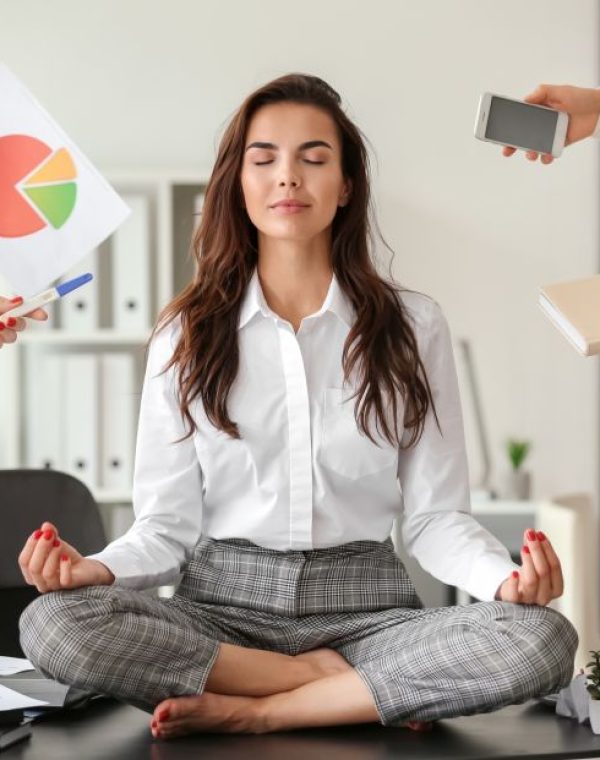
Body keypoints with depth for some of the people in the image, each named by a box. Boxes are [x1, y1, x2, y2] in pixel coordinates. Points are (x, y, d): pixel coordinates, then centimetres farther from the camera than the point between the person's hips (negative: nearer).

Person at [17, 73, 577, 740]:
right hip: (221, 603, 1)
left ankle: (250, 712, -18)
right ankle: (352, 687, -16)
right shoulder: (187, 333, 6)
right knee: (51, 623, -29)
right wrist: (99, 568, -18)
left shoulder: (413, 326, 5)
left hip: (362, 603, 0)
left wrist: (506, 577, -18)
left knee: (543, 640, -28)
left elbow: (434, 514, 3)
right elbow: (168, 523, 4)